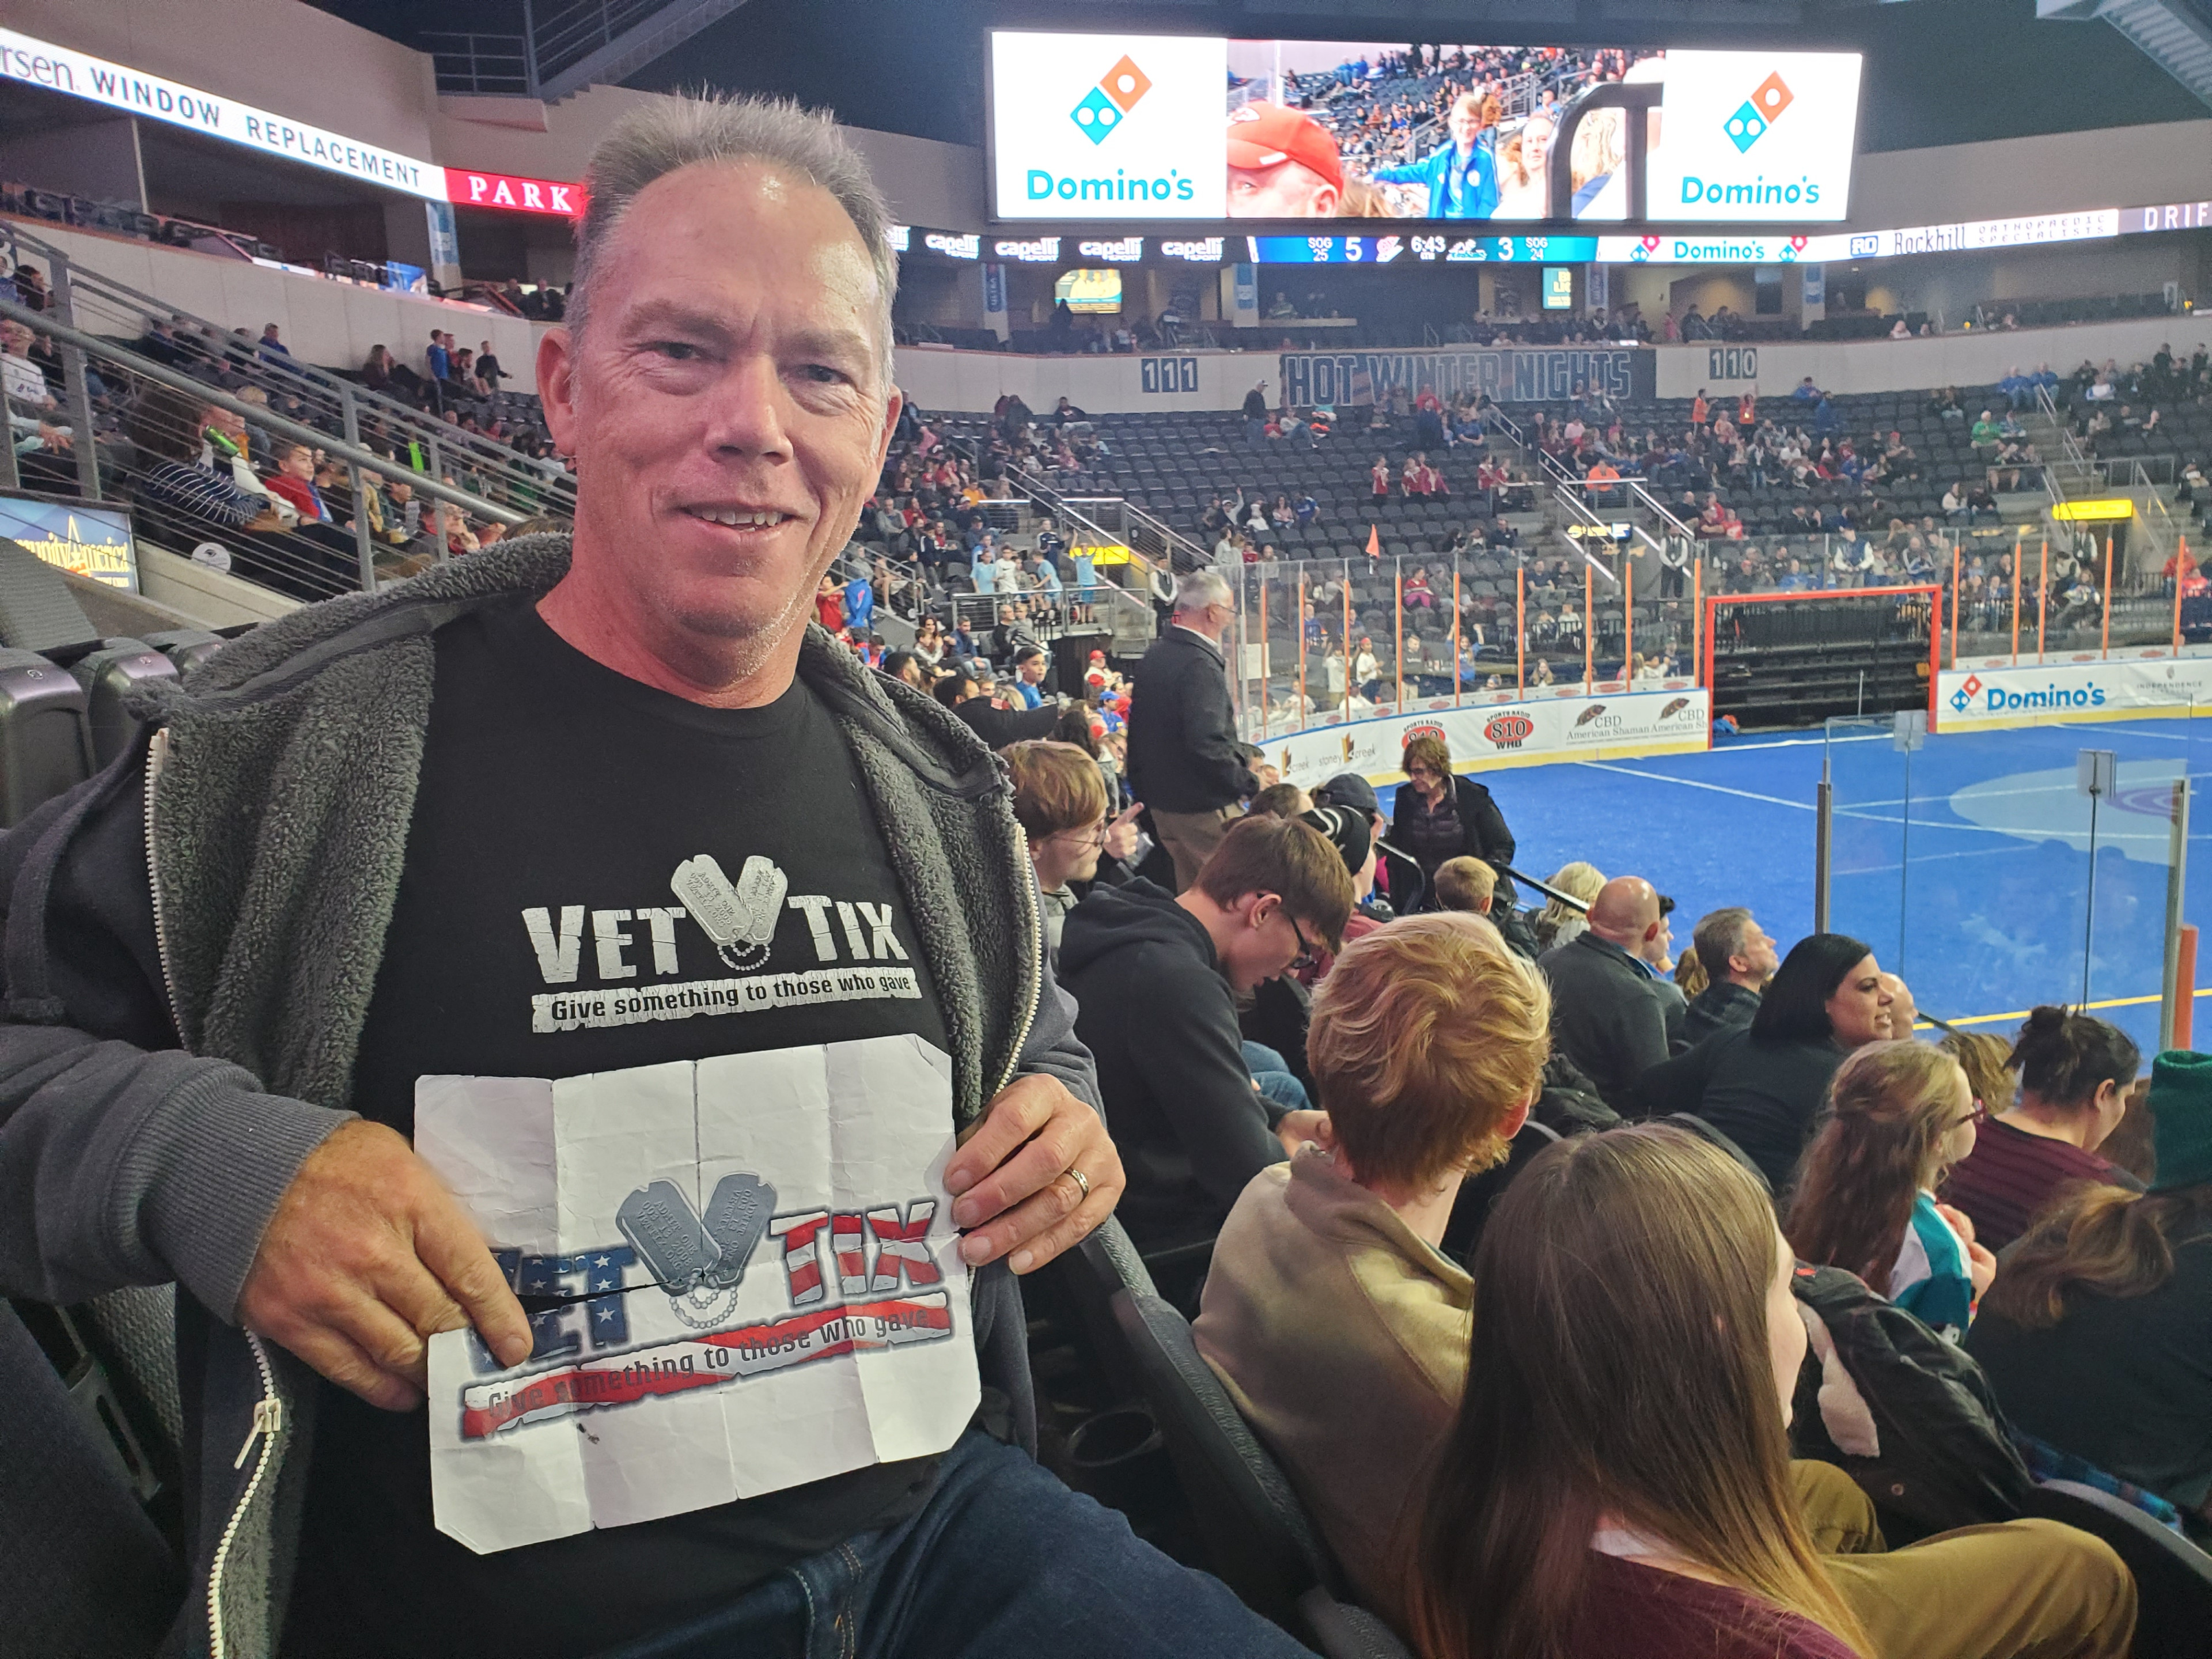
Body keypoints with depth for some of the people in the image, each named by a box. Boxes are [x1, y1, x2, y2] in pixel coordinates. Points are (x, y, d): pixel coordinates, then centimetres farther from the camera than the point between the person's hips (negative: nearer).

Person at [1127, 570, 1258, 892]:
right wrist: (1249, 783, -19)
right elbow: (1207, 743, -29)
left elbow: (1139, 728, 17)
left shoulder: (1154, 655, 9)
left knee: (1189, 887, 19)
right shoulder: (1201, 664, -21)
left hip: (1161, 801, 9)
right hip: (1203, 806, -9)